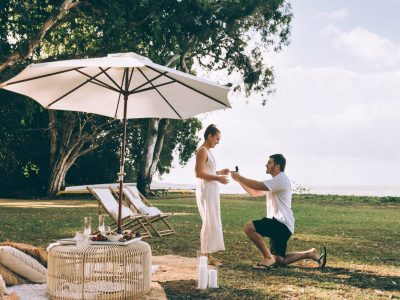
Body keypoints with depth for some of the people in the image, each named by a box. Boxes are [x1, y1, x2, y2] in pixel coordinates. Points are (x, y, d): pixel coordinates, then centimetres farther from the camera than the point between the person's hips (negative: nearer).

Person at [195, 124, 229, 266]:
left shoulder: (207, 151, 17)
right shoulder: (202, 151, -12)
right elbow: (199, 173, -20)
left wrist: (220, 172, 14)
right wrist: (218, 178, -17)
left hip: (212, 191, 10)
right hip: (206, 190, -10)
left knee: (212, 223, 11)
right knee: (209, 223, -7)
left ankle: (208, 255, 16)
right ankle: (205, 255, -1)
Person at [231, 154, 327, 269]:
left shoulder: (281, 179, -13)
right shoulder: (275, 182, 20)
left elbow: (257, 185, -22)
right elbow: (254, 192, 22)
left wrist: (239, 177, -11)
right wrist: (239, 180, 12)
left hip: (281, 224, -10)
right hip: (279, 225, 10)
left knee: (249, 227, -22)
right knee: (278, 260, 12)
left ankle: (268, 257, -13)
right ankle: (311, 254, 17)